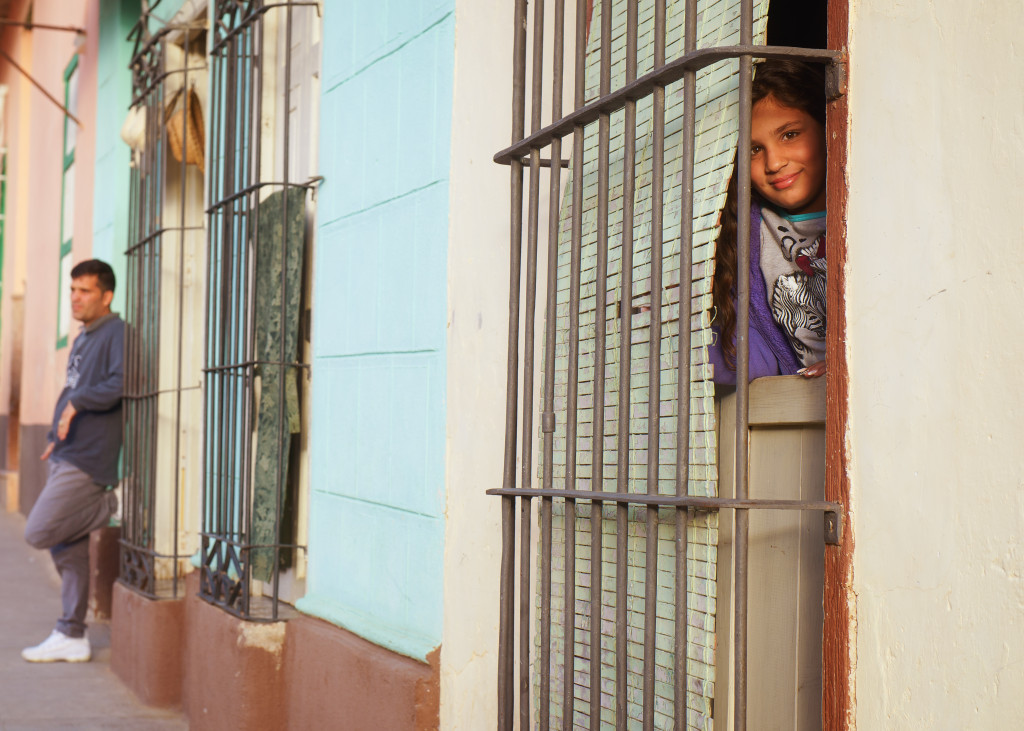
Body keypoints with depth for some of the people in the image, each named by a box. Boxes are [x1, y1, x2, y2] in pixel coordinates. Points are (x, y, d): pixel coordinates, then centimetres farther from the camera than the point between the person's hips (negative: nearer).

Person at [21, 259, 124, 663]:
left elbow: (120, 384, -27)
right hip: (65, 457, 9)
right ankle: (71, 637, 13)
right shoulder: (82, 340, 18)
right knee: (65, 547, 9)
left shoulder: (117, 334, -11)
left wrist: (77, 402, -20)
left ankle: (110, 505, 1)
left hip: (88, 461, -9)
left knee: (39, 533, -13)